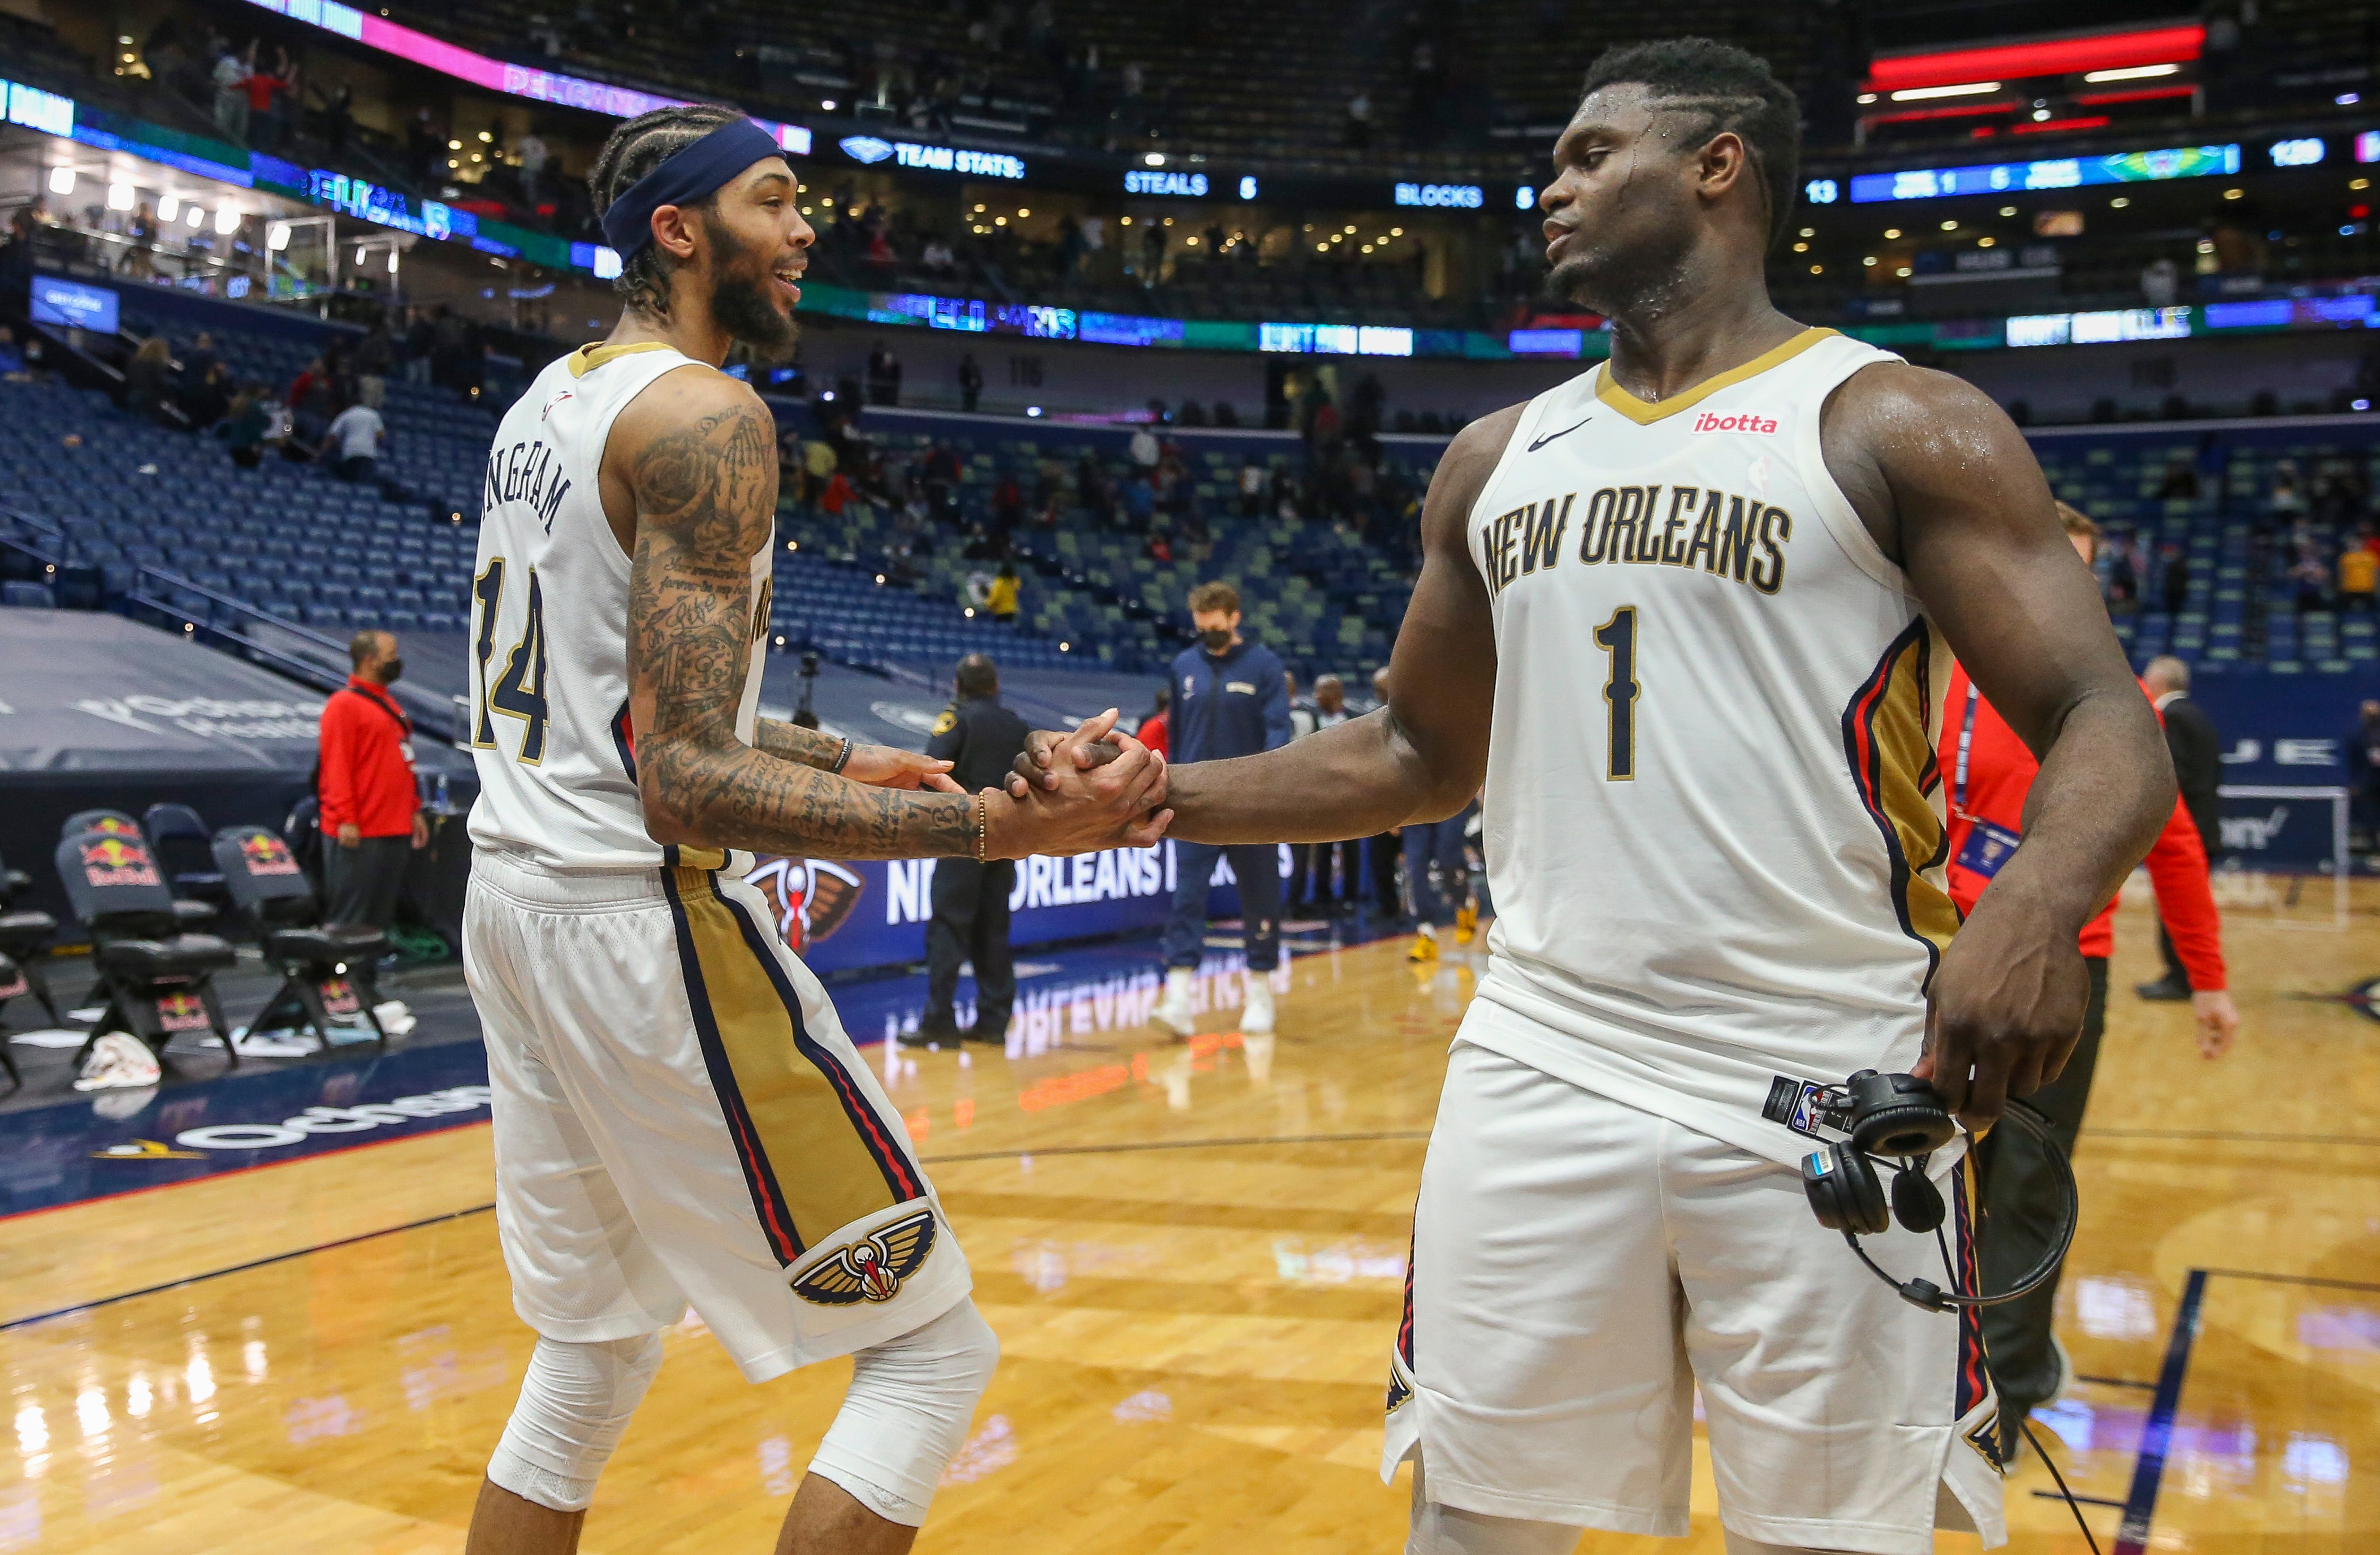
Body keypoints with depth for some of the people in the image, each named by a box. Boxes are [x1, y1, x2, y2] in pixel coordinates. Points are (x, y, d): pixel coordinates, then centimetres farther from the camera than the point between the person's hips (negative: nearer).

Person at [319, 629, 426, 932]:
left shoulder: (388, 704, 19)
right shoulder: (344, 704, -9)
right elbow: (336, 766, -15)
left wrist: (414, 811, 19)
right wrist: (346, 819, -19)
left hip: (395, 830, 9)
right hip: (359, 833, -9)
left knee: (381, 917, 13)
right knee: (351, 918, -4)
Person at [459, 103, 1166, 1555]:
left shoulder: (545, 407, 14)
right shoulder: (706, 416, -15)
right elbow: (687, 783, -25)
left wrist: (835, 762, 24)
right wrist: (996, 826, -31)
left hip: (513, 899, 10)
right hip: (644, 917, -10)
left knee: (591, 1351, 24)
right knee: (933, 1345, 1)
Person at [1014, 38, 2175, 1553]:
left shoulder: (1896, 425, -2)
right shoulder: (1498, 457, 14)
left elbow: (2111, 731, -8)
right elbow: (1422, 755, 21)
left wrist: (2040, 904, -30)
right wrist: (1157, 796, 10)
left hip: (1827, 1090, -4)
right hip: (1542, 1074, 5)